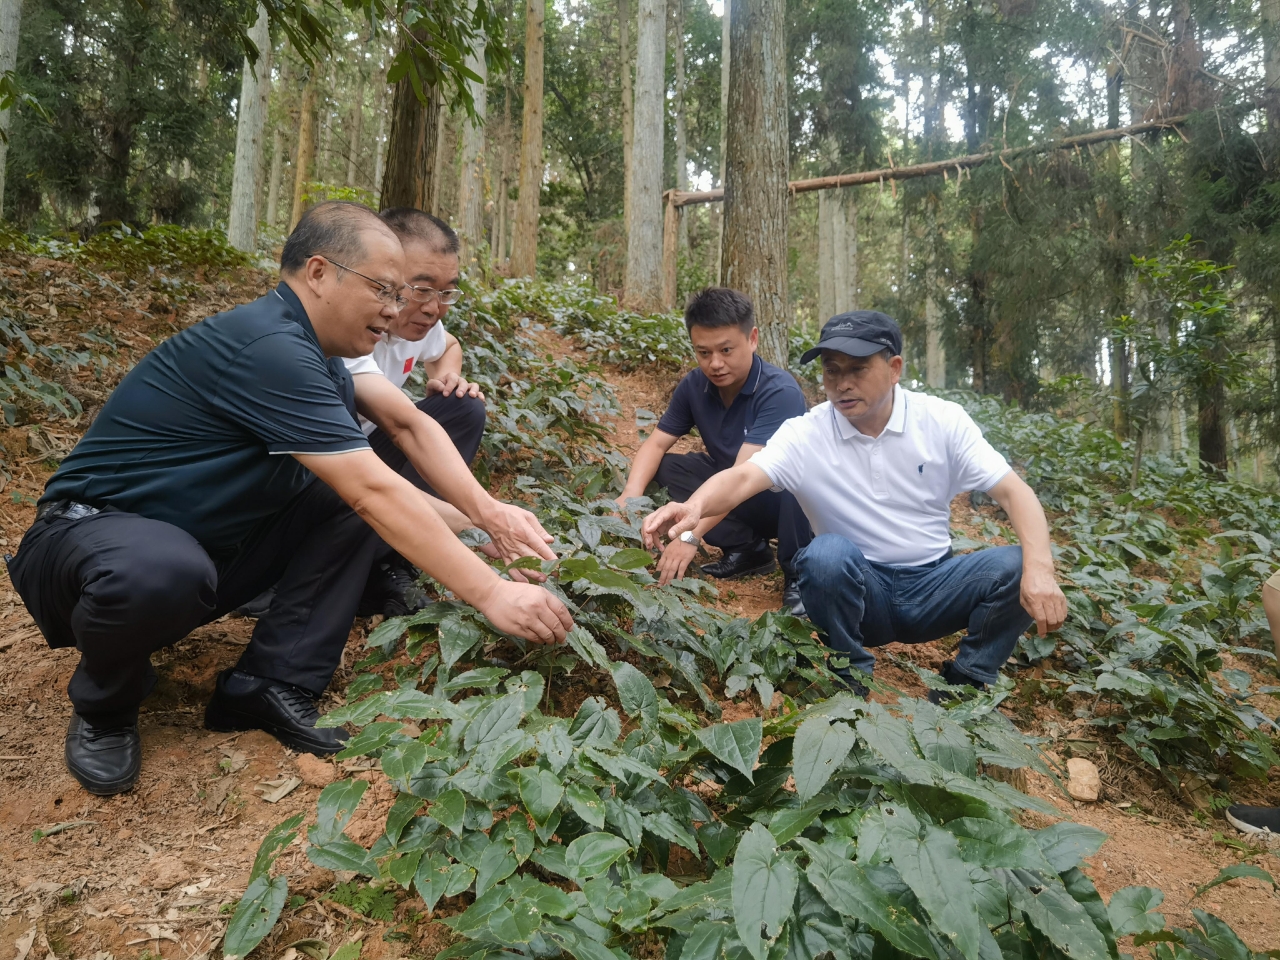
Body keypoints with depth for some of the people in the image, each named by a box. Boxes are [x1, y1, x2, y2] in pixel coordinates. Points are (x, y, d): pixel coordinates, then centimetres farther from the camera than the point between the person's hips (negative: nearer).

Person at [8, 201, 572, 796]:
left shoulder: (309, 344, 3)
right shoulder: (267, 348, -27)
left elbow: (410, 425, 2)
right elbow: (377, 493, -32)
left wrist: (489, 512, -11)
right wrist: (491, 594, -29)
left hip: (210, 545, 9)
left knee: (354, 496, -6)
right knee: (163, 571, -42)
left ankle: (272, 683, -6)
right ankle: (105, 705, -7)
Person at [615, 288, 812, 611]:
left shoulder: (780, 392, -28)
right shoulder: (695, 385, -9)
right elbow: (656, 443, -4)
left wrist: (691, 536, -42)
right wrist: (631, 494, -25)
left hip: (793, 500, -6)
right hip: (734, 498, 7)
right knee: (666, 466, -9)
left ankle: (798, 575, -14)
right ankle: (748, 548, -1)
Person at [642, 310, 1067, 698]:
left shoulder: (943, 421, -5)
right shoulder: (806, 435, -9)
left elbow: (1013, 491, -10)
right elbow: (743, 477, -25)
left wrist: (1040, 570, -27)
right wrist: (694, 506, -48)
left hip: (933, 586, 2)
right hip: (860, 592, -2)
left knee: (1015, 568, -24)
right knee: (828, 553, -33)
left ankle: (963, 685, 0)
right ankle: (851, 678, -7)